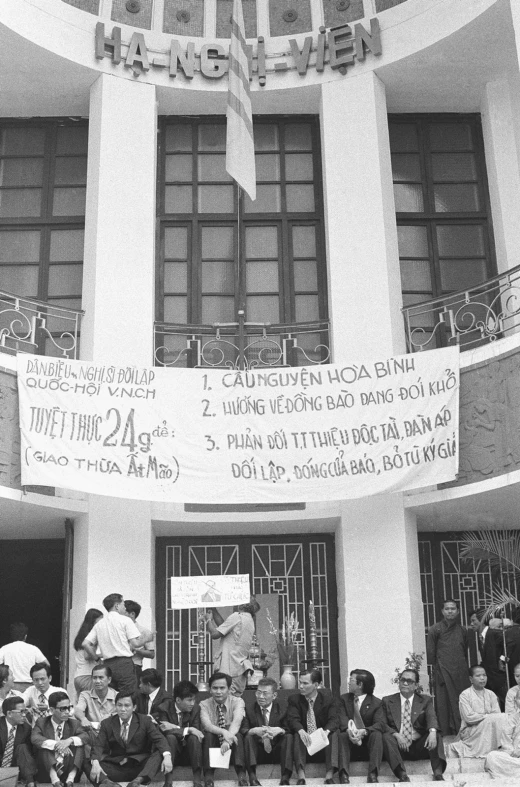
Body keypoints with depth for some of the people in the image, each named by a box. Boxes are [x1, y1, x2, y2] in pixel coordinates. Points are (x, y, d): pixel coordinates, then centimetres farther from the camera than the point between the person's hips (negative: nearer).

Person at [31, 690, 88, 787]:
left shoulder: (74, 723, 10)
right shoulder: (42, 722, 4)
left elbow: (85, 736, -8)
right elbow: (35, 738, -16)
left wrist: (70, 740, -27)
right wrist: (56, 745, -28)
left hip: (69, 768, 2)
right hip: (48, 770, -1)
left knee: (79, 743, -16)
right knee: (44, 744, -21)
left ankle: (71, 778, -31)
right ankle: (54, 778, -38)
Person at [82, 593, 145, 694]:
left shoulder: (99, 624, 15)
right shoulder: (125, 620, -2)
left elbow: (86, 644, 8)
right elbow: (135, 643, -8)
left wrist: (96, 658, 16)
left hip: (107, 664, 6)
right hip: (124, 663, -6)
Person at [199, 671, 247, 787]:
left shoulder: (237, 701, -5)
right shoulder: (204, 704, -3)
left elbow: (236, 722, -25)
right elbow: (206, 724, -22)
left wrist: (227, 741, -45)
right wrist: (223, 732, -44)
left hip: (232, 743, 0)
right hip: (213, 743, 1)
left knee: (237, 735, -32)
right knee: (208, 735, -31)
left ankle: (242, 776, -38)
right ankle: (208, 777, -34)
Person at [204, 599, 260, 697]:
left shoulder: (236, 617, -10)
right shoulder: (249, 620, 17)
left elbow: (215, 634, -11)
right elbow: (223, 625, 19)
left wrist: (209, 620, 6)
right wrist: (213, 610, 19)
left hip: (229, 670, -9)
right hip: (240, 669, 9)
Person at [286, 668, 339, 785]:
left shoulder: (328, 699, 4)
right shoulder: (293, 699, 5)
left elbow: (333, 720, -11)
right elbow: (292, 719, -12)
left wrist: (326, 731, -36)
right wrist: (301, 731, -36)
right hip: (304, 741, 0)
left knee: (334, 734, -29)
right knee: (297, 735, -31)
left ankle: (329, 776, -38)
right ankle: (301, 776, -43)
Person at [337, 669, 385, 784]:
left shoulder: (376, 703, 1)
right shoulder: (343, 699, 7)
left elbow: (380, 724, -14)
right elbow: (342, 719, -8)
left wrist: (364, 731, -34)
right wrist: (349, 730, -32)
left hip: (367, 741, -1)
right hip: (349, 741, 1)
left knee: (377, 734, -29)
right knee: (341, 735, -29)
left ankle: (373, 774, -37)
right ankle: (343, 775, -41)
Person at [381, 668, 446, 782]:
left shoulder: (425, 700, 11)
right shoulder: (387, 701, 10)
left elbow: (431, 717, -9)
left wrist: (432, 732, -32)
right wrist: (396, 735, -20)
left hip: (419, 747, 1)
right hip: (398, 747, -1)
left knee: (436, 736, -25)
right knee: (386, 736, -30)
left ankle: (438, 773, -36)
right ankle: (402, 775, -38)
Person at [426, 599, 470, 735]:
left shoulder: (462, 630, 13)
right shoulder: (435, 630, 0)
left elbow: (465, 652, 18)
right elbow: (430, 653, -1)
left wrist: (464, 667, 9)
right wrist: (436, 671, -5)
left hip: (461, 674, 4)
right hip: (443, 673, -4)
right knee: (445, 706, -4)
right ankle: (447, 734, 1)